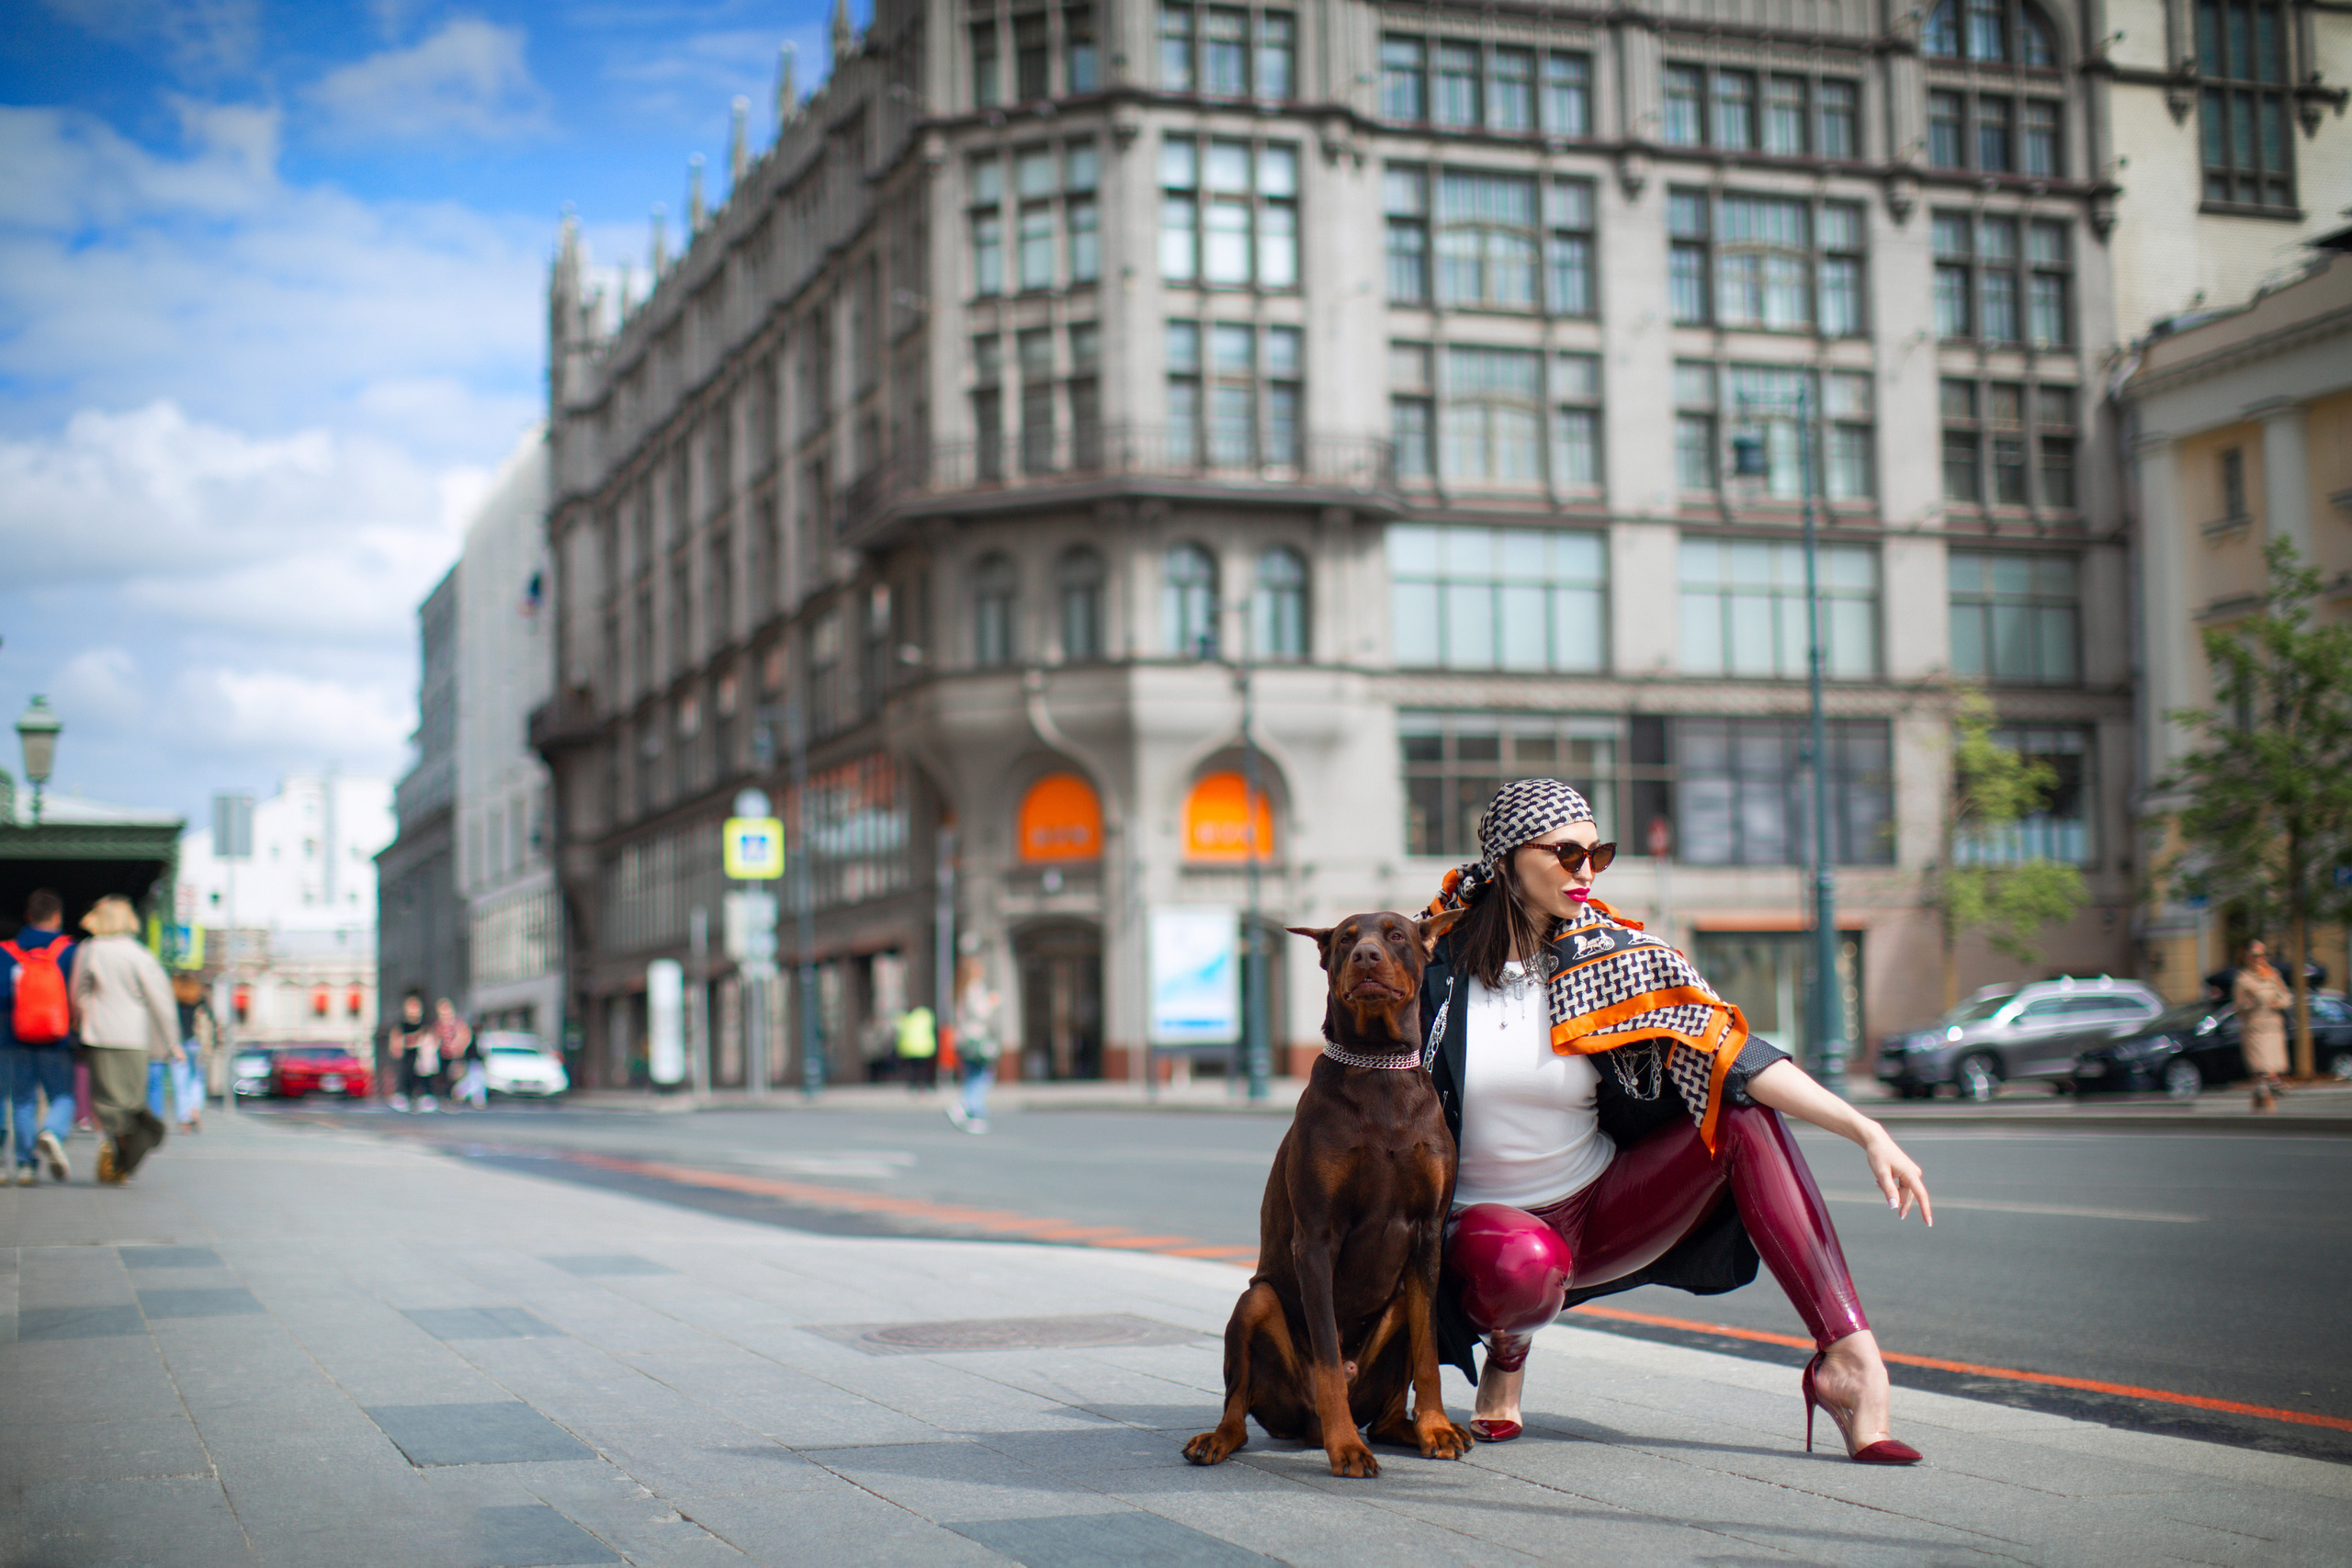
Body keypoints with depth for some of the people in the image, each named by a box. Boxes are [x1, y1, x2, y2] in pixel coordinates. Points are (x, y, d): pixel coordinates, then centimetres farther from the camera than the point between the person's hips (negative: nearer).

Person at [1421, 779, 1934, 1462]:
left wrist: (1866, 1131, -23)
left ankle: (1849, 1355, -25)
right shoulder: (1432, 958, -9)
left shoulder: (1609, 958, -4)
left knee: (1745, 1117, -18)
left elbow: (1727, 1048, -13)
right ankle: (1506, 1344, -1)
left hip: (1602, 1209, 3)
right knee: (1524, 1262, -40)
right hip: (1487, 1218, -3)